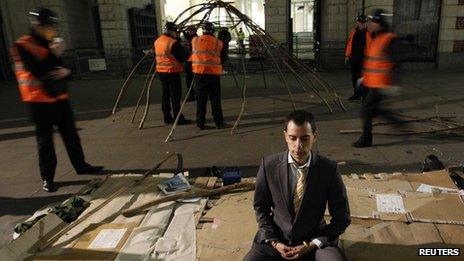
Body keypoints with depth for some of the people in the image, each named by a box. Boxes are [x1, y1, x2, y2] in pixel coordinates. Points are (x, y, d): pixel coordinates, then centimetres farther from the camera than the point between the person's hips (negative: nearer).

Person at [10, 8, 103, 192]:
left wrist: (66, 72, -9)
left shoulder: (50, 44, 14)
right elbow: (38, 71, -22)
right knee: (45, 140, 1)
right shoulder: (22, 46, -10)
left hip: (60, 98, 7)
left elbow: (61, 68, 14)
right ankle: (47, 178, 12)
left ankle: (80, 165, 27)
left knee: (70, 135, 14)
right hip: (40, 102, -7)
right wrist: (54, 55, -17)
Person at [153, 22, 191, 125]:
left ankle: (167, 117, 19)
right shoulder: (173, 43, -16)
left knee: (165, 94, 13)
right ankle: (178, 118, 1)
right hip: (172, 71, -8)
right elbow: (182, 57, -15)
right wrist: (188, 54, 3)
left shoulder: (157, 41, 9)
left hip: (160, 71, 8)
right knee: (175, 95, -2)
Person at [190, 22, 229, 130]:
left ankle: (200, 123, 12)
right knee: (215, 99, 7)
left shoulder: (195, 40, 3)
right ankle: (219, 122, 11)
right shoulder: (219, 43, -1)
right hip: (213, 73, -1)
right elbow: (223, 59, 6)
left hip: (199, 73, 2)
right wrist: (225, 47, 20)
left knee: (200, 99, 9)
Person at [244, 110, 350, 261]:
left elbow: (342, 219, -2)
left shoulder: (329, 169, -13)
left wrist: (310, 246, -10)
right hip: (275, 238, 1)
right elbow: (260, 207, 4)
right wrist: (274, 242, -6)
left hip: (315, 241, 0)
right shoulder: (269, 165, -10)